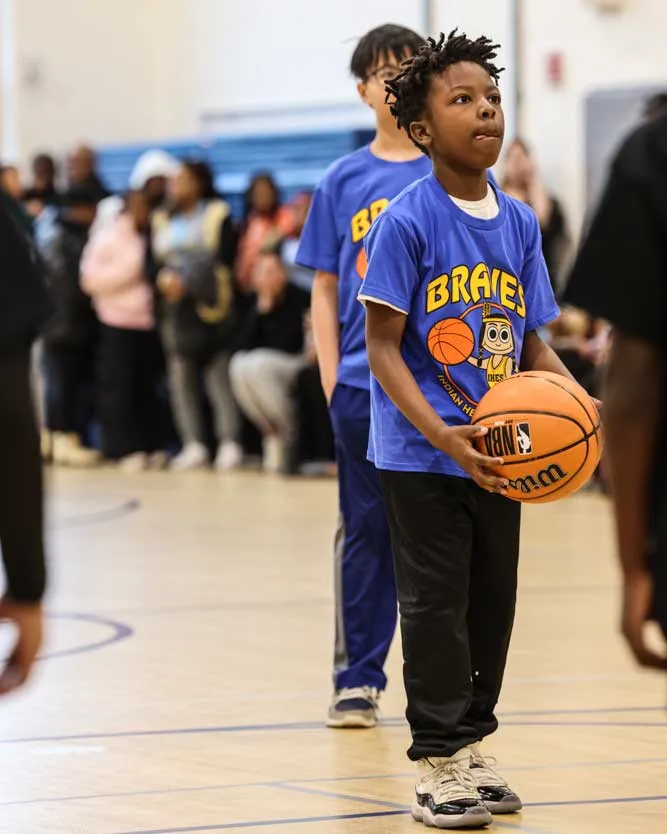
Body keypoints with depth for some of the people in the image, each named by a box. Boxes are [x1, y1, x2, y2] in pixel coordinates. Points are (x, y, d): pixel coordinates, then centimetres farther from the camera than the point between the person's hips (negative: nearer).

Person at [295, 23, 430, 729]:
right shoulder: (343, 181, 6)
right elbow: (325, 291, 9)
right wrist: (331, 380, 1)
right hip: (363, 386, 1)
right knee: (365, 532, 6)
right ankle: (357, 679, 13)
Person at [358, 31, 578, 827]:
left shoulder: (518, 222, 5)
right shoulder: (406, 222, -12)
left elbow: (533, 342, 11)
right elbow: (383, 347, -12)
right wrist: (441, 434, -23)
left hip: (500, 453, 6)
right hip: (422, 456, -6)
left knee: (492, 601, 13)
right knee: (435, 605, -1)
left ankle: (472, 745, 26)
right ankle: (437, 762, 9)